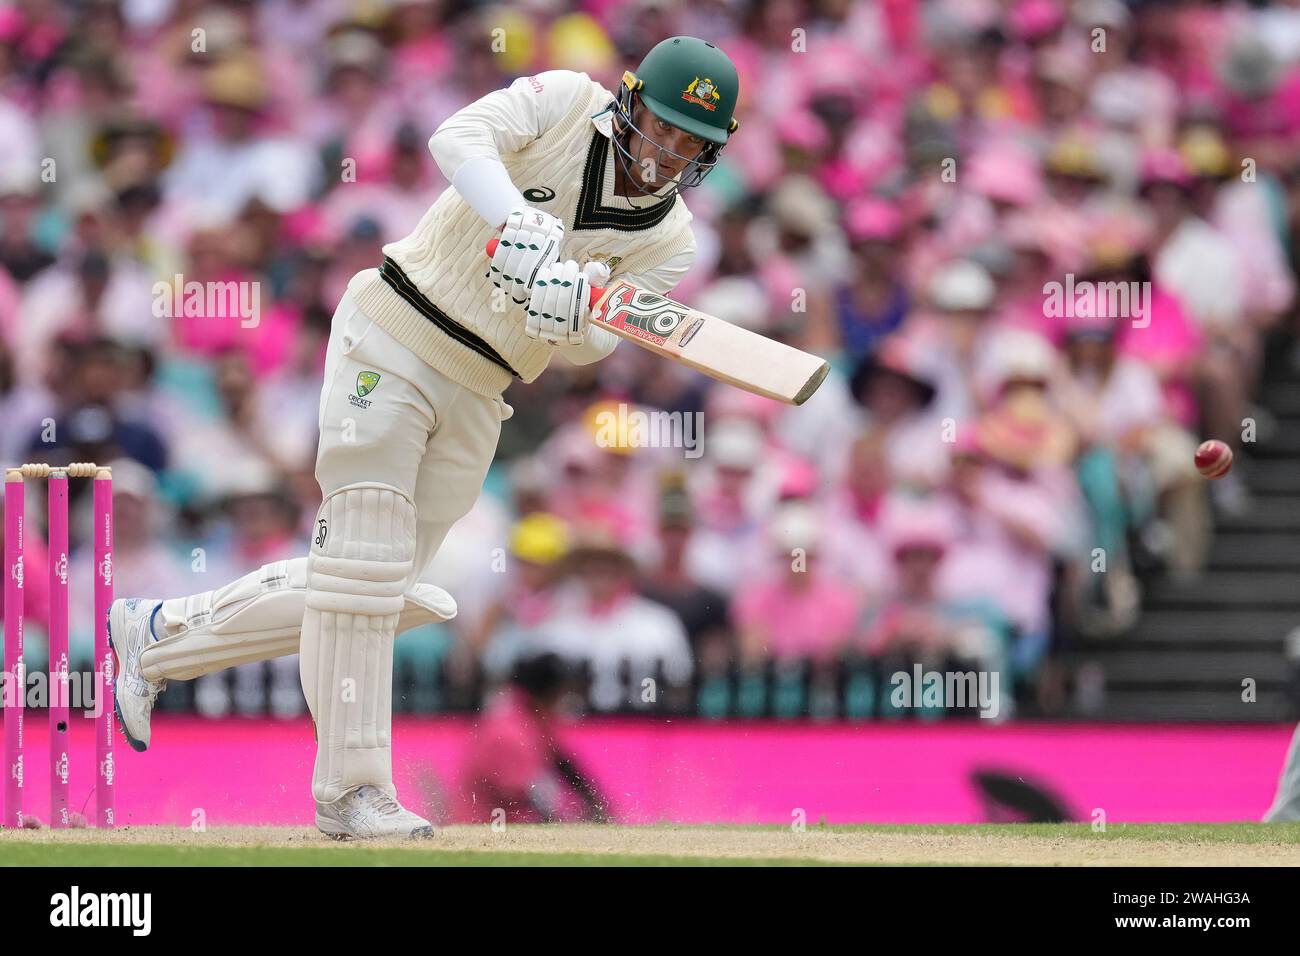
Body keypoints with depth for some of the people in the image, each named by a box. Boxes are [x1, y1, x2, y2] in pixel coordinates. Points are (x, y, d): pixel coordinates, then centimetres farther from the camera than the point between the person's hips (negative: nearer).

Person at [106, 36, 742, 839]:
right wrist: (517, 222, -42)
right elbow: (461, 137, -26)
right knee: (365, 563, -12)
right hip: (393, 342, -6)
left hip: (473, 403, 6)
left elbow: (587, 346, -8)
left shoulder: (669, 240, 1)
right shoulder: (568, 103, -9)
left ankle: (158, 635, 23)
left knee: (378, 589, 8)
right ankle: (353, 790, -7)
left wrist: (574, 306, -31)